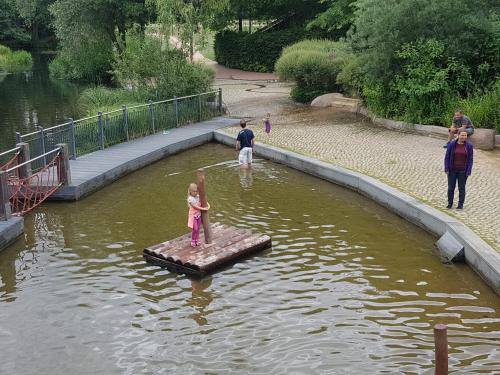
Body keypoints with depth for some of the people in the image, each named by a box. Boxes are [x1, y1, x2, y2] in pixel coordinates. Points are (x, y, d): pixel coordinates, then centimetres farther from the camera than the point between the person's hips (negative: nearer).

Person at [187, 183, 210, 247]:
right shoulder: (190, 199, -17)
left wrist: (208, 205, -9)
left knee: (198, 229, 10)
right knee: (195, 229, -3)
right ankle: (193, 241, 14)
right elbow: (195, 207, -20)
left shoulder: (198, 197, 1)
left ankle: (197, 240, 24)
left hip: (199, 215, 5)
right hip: (193, 215, -5)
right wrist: (203, 209, -20)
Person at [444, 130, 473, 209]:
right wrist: (446, 169, -8)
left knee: (461, 188, 6)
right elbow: (447, 157, -4)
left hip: (462, 171, -1)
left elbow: (470, 159, -4)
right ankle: (450, 203, 20)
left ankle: (460, 204, 18)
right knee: (451, 187, 6)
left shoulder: (469, 146, -7)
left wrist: (468, 172, -9)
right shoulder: (452, 144, -7)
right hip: (452, 170, 1)